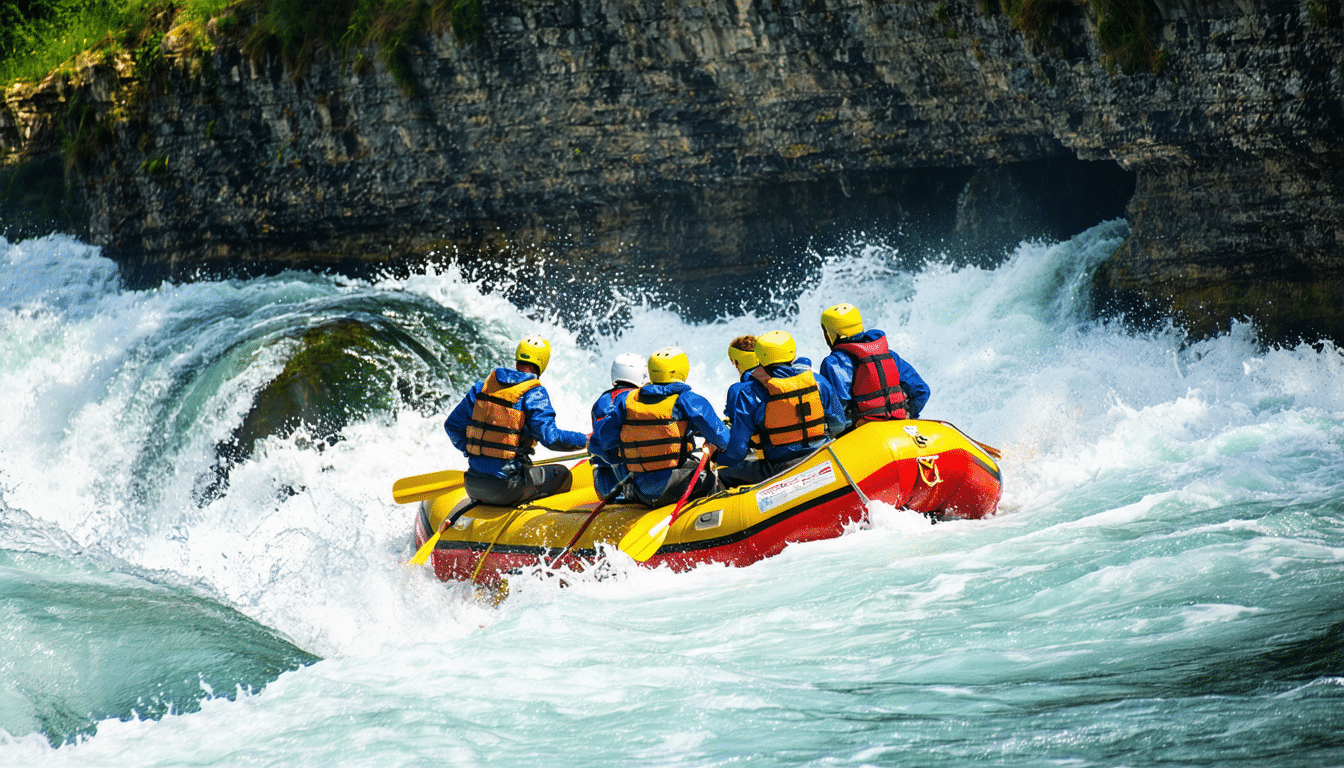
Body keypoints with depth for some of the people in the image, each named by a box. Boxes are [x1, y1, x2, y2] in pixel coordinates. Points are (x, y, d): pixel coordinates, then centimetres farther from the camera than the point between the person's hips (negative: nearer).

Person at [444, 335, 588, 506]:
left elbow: (452, 425, 14)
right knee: (561, 474, 11)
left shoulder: (482, 387, 9)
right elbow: (550, 437, -17)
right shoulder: (534, 393, -8)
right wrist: (586, 440, -3)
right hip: (505, 490, -6)